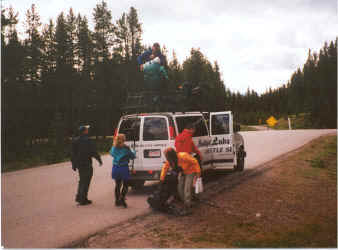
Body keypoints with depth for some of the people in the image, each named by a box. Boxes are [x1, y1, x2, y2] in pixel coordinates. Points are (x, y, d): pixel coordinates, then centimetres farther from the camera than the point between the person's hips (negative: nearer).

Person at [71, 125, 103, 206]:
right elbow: (93, 152, -14)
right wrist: (99, 159, -2)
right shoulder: (88, 140, -14)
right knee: (85, 182, 0)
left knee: (82, 181, 20)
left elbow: (73, 154, 11)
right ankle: (83, 200, 1)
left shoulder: (76, 141, 8)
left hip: (79, 164, 7)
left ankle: (78, 197, 20)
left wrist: (74, 164, 17)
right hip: (86, 164, -7)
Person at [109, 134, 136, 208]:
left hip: (115, 168, 4)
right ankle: (122, 198, -14)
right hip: (124, 168, -4)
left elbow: (111, 153, 23)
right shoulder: (126, 148, -11)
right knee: (125, 185, 5)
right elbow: (132, 156, 0)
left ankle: (117, 200, 18)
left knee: (117, 184, 15)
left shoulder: (114, 148, 1)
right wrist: (134, 152, 21)